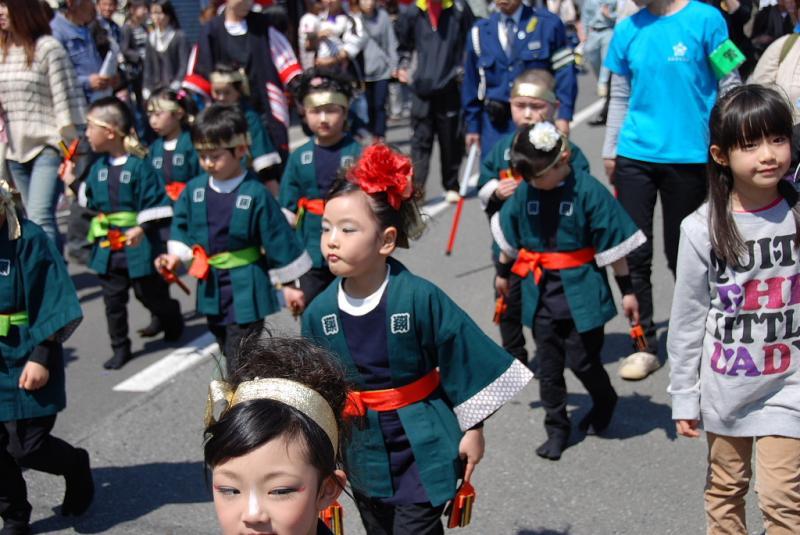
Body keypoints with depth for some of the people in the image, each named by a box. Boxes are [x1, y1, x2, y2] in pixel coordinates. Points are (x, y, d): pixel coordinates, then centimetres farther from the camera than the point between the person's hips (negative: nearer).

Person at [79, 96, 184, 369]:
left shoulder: (139, 166, -14)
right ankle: (120, 347, 19)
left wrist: (143, 228, -24)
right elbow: (90, 201, 16)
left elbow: (155, 204, -15)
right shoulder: (98, 168, 6)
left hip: (139, 245, -6)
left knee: (150, 293, 9)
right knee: (113, 298, 8)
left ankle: (173, 320, 39)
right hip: (108, 245, 6)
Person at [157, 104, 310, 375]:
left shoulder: (255, 194, -15)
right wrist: (175, 256, -4)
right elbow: (182, 226, 13)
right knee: (229, 352, 22)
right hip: (211, 289, 6)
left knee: (240, 364, -6)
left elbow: (277, 240, -10)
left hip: (245, 290, -6)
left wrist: (288, 285, -5)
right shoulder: (194, 189, 0)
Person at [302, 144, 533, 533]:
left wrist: (472, 430, -6)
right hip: (364, 455, 5)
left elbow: (463, 360, -11)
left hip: (422, 448, -4)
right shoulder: (319, 312, -7)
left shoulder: (420, 298, -20)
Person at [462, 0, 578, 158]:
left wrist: (564, 116, -11)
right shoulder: (480, 31, 6)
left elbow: (564, 71, -4)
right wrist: (473, 125, 11)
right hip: (495, 124, 2)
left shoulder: (547, 24, -3)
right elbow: (471, 82, 12)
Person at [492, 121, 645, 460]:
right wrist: (503, 273, 27)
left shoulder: (588, 191, -14)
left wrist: (626, 290, -6)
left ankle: (605, 400, 34)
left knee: (582, 360, 2)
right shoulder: (525, 192, -1)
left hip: (582, 292, -4)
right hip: (541, 293, 4)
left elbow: (613, 244, -9)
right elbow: (509, 237, 16)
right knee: (549, 366, 9)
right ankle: (556, 429, 22)